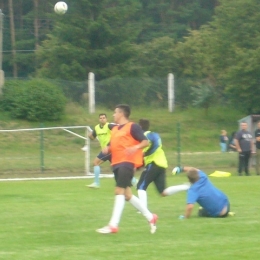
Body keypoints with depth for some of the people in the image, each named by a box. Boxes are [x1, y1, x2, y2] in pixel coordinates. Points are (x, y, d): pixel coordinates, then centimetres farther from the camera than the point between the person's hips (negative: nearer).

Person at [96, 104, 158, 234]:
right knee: (127, 194, 9)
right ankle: (150, 217, 21)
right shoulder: (115, 129, 20)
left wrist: (136, 147, -29)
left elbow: (145, 142, -10)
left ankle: (113, 225, -19)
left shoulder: (132, 127, -5)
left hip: (128, 162, -9)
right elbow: (112, 145, 28)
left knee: (119, 191, -16)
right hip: (117, 163, 9)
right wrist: (107, 149, 4)